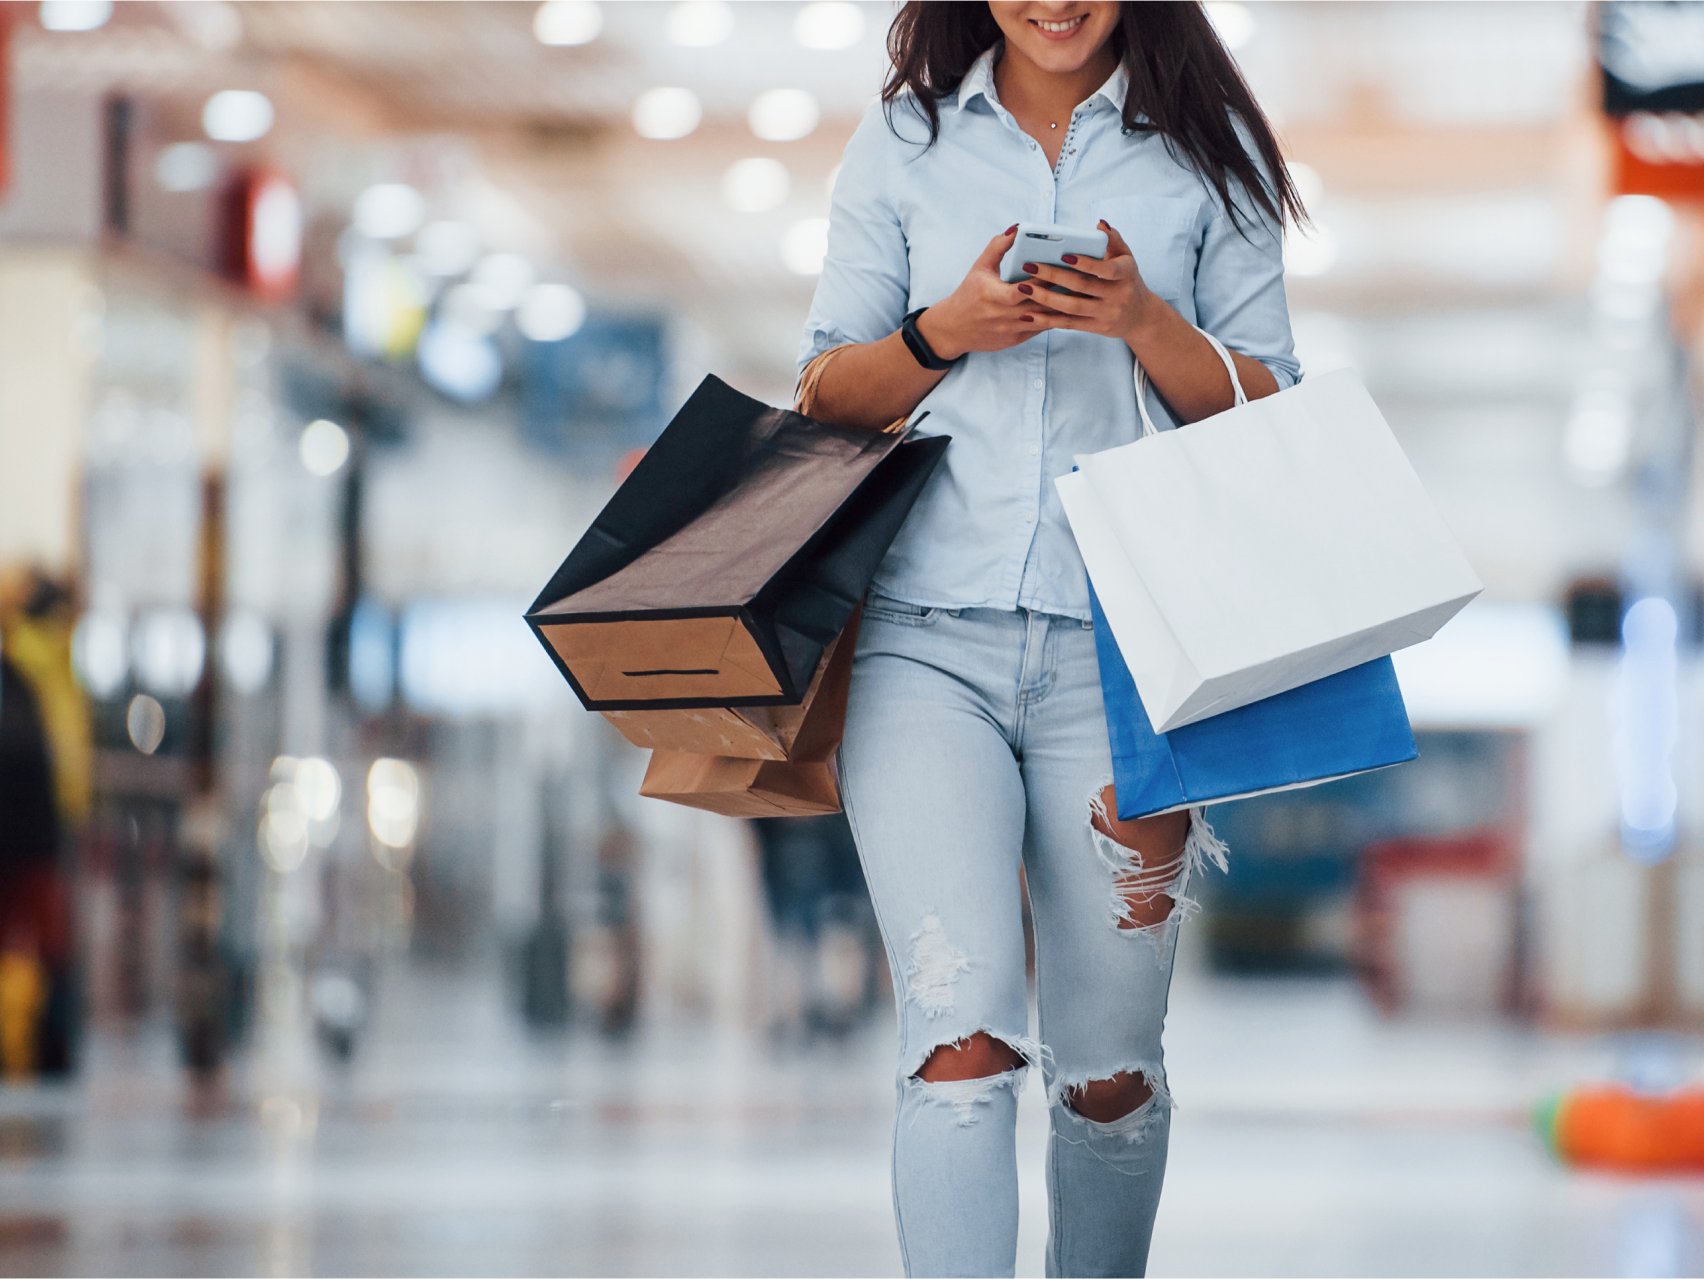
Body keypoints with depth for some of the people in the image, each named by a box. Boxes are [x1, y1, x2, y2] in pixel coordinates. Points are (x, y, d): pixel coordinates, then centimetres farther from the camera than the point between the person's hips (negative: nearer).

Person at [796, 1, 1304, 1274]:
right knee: (963, 1039, -16)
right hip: (925, 636, 0)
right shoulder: (905, 142, 11)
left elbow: (1269, 414, 7)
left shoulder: (1209, 154, 8)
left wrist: (1143, 321, -12)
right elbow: (827, 393, 12)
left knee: (1109, 1072, 5)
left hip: (1122, 647, 0)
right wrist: (949, 330, -7)